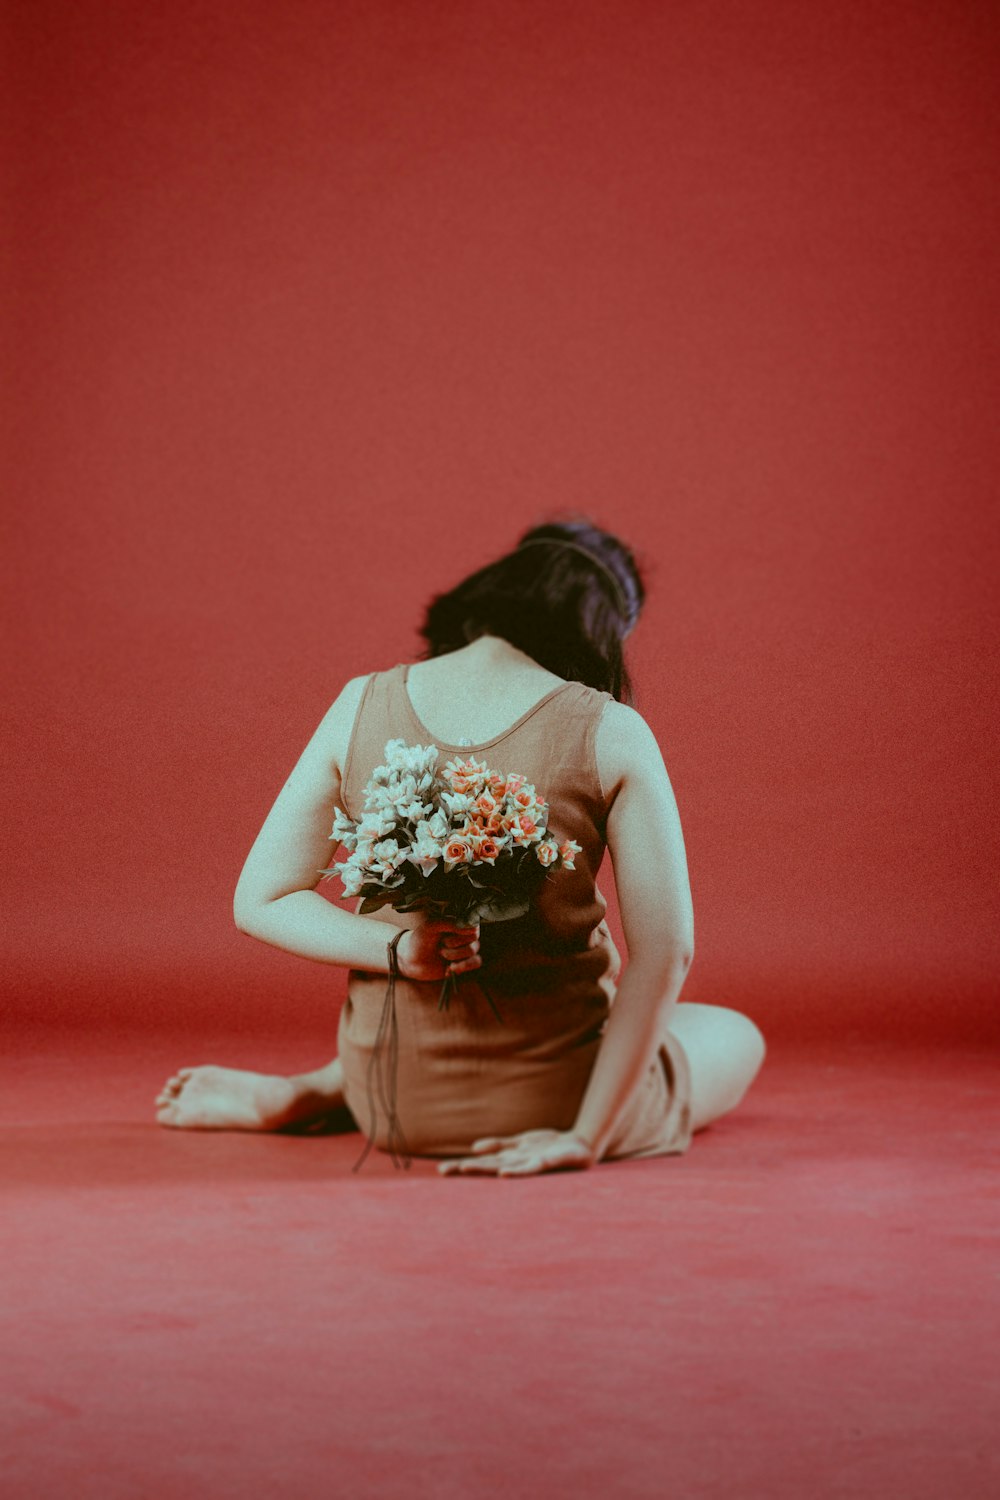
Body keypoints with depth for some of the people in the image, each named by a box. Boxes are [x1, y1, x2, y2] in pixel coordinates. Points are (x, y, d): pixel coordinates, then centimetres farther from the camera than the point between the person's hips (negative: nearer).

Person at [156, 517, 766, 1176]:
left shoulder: (361, 707, -5)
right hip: (547, 1105, -7)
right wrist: (587, 1136, -14)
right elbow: (664, 950, -17)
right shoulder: (610, 734, -13)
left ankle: (306, 1094, 25)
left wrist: (397, 949, -14)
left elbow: (261, 901, -4)